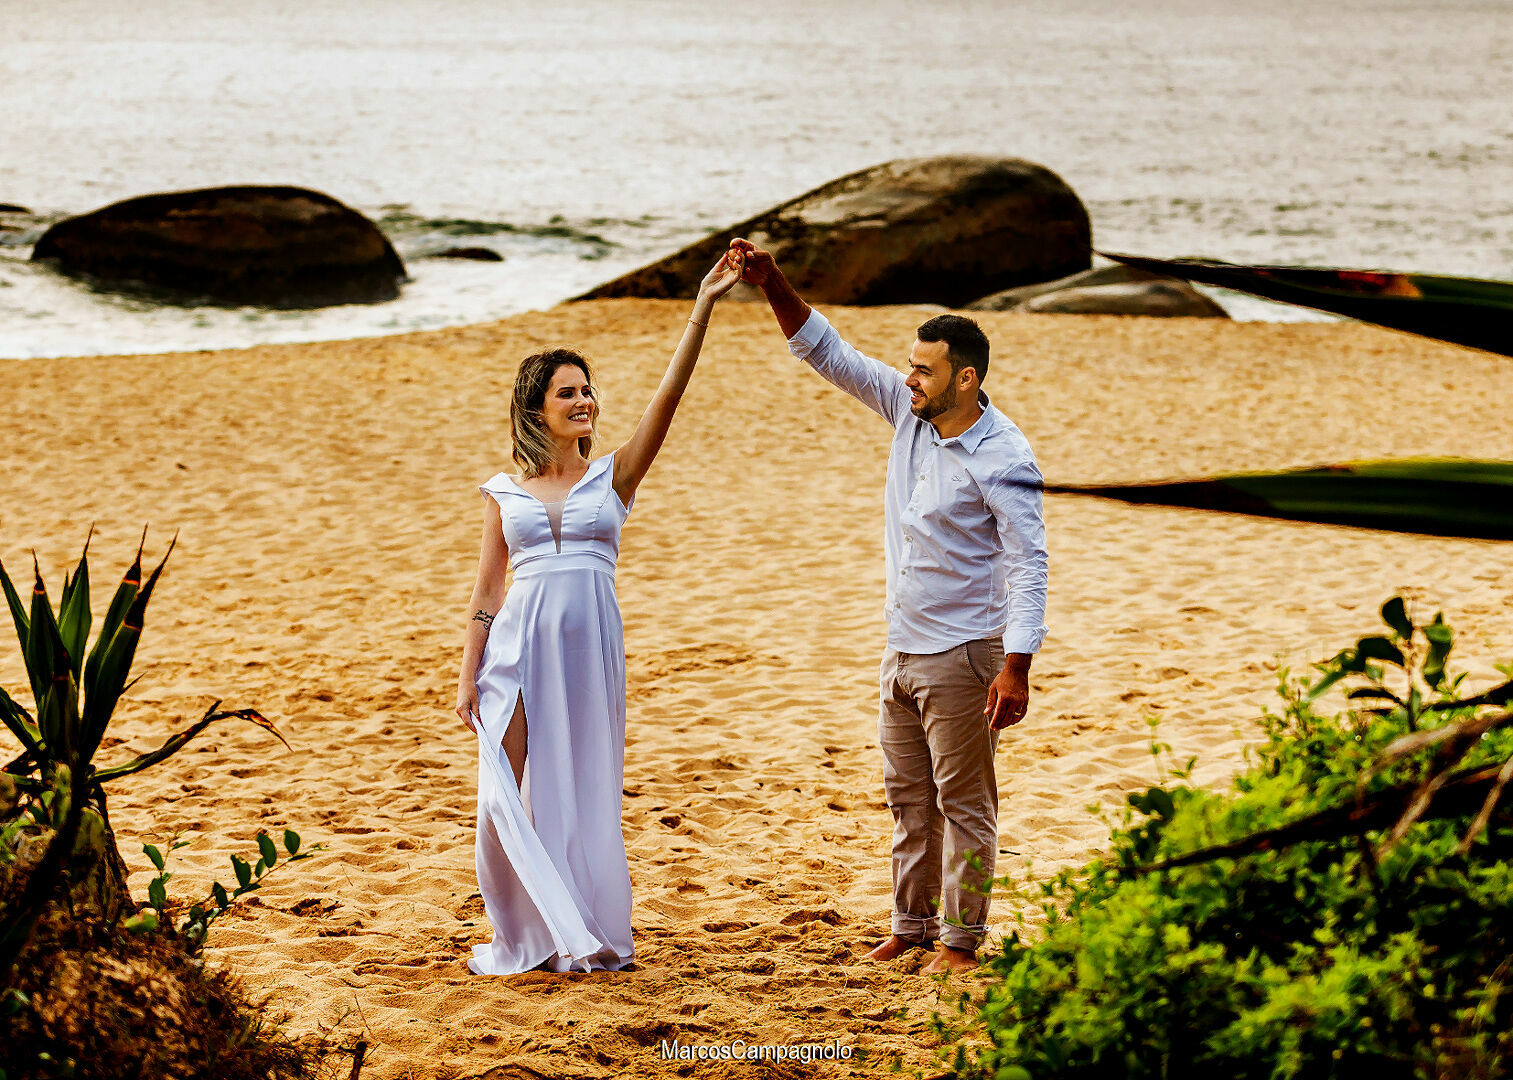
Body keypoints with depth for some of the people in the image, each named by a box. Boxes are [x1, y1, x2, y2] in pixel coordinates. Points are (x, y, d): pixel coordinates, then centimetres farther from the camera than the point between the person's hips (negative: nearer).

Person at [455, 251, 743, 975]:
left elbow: (668, 398, -4)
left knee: (584, 795, 6)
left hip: (591, 646, 0)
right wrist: (467, 678, 6)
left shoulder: (613, 477, 6)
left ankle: (586, 937, 17)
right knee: (511, 795, -4)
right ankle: (523, 940, 7)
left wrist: (703, 308, -12)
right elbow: (486, 593, 11)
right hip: (518, 648, 0)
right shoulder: (505, 494, 8)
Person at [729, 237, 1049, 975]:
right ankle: (911, 925, 23)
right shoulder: (910, 412, 4)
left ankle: (960, 939, 7)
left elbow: (1026, 564, -20)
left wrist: (1016, 666, -26)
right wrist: (771, 286, -4)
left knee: (962, 799, 0)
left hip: (962, 656, -8)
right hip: (902, 649, 8)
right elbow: (830, 354, 8)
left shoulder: (1002, 458, -17)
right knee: (908, 796, 14)